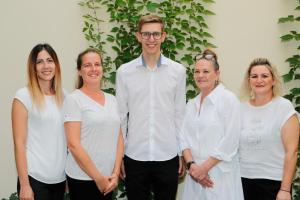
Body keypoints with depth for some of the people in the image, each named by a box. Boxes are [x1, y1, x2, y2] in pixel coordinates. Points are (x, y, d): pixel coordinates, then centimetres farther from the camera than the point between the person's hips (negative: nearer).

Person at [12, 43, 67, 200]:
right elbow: (19, 143, -10)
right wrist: (24, 184, -14)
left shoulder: (63, 95, 8)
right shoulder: (24, 96, -7)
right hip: (35, 177, -5)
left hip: (61, 176, 5)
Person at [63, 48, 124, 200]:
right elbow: (73, 144, -13)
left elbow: (119, 138, 10)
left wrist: (116, 172, -2)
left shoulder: (112, 99, 9)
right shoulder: (73, 99, -8)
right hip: (83, 178, -5)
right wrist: (98, 177, -12)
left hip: (109, 178, 5)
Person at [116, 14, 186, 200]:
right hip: (134, 156, 0)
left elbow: (180, 114, 4)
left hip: (168, 156, 0)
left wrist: (183, 152, 5)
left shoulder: (178, 71, -1)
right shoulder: (124, 72, -2)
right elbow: (121, 115, 3)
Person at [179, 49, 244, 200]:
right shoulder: (191, 104, 11)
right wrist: (191, 165, -10)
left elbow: (230, 142, -13)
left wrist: (204, 168, -13)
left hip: (220, 175, -5)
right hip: (194, 175, 5)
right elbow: (184, 137, 6)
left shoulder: (228, 99, -8)